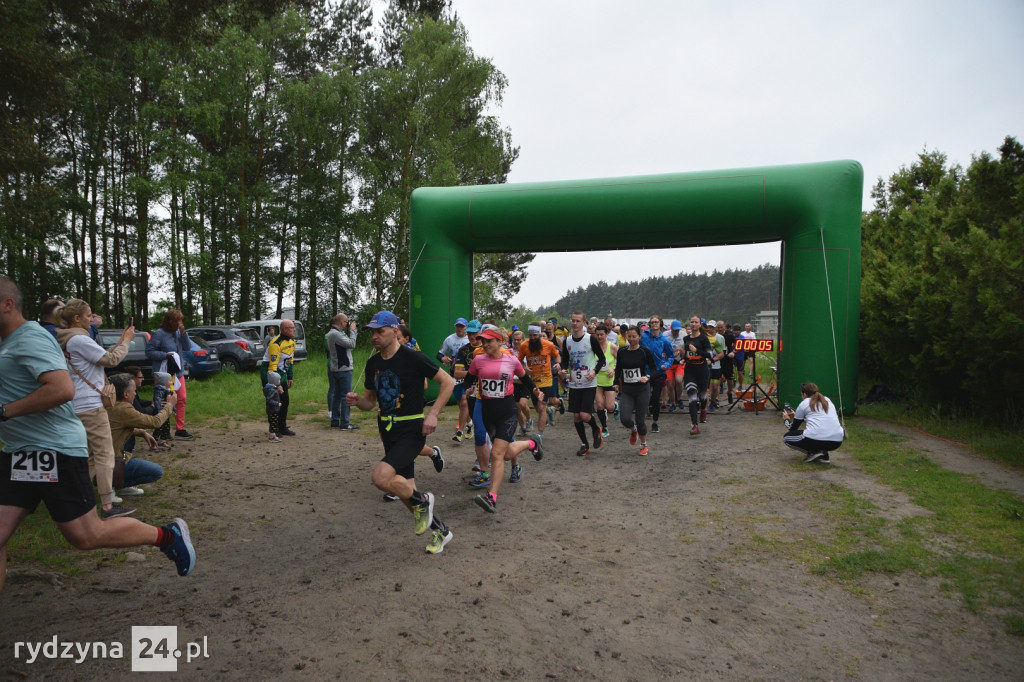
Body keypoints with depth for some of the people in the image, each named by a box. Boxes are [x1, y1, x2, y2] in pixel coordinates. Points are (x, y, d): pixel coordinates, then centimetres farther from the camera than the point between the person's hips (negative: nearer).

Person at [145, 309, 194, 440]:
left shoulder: (177, 332, 7)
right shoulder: (158, 334, -11)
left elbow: (187, 347, 5)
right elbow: (149, 352, -12)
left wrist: (183, 333, -7)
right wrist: (166, 355, -20)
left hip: (178, 372, 7)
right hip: (164, 374, -7)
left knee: (182, 399, 9)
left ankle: (180, 430, 18)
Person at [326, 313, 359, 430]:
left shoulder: (332, 333, 15)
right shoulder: (335, 334, -18)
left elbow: (349, 345, 14)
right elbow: (351, 344, -22)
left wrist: (352, 331, 7)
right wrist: (352, 330, -10)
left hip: (335, 369, 11)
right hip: (343, 369, -11)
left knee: (337, 395, 15)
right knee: (346, 396, -6)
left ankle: (335, 421, 21)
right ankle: (345, 424, -4)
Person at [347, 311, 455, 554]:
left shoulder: (412, 358, -13)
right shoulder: (373, 363, 6)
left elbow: (448, 382, -8)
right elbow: (370, 401, 15)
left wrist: (433, 414, -16)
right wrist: (357, 400, -8)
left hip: (411, 430, -7)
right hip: (388, 431, 7)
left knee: (381, 477, -26)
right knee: (405, 490, 11)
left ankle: (422, 501, 2)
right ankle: (440, 530, 32)